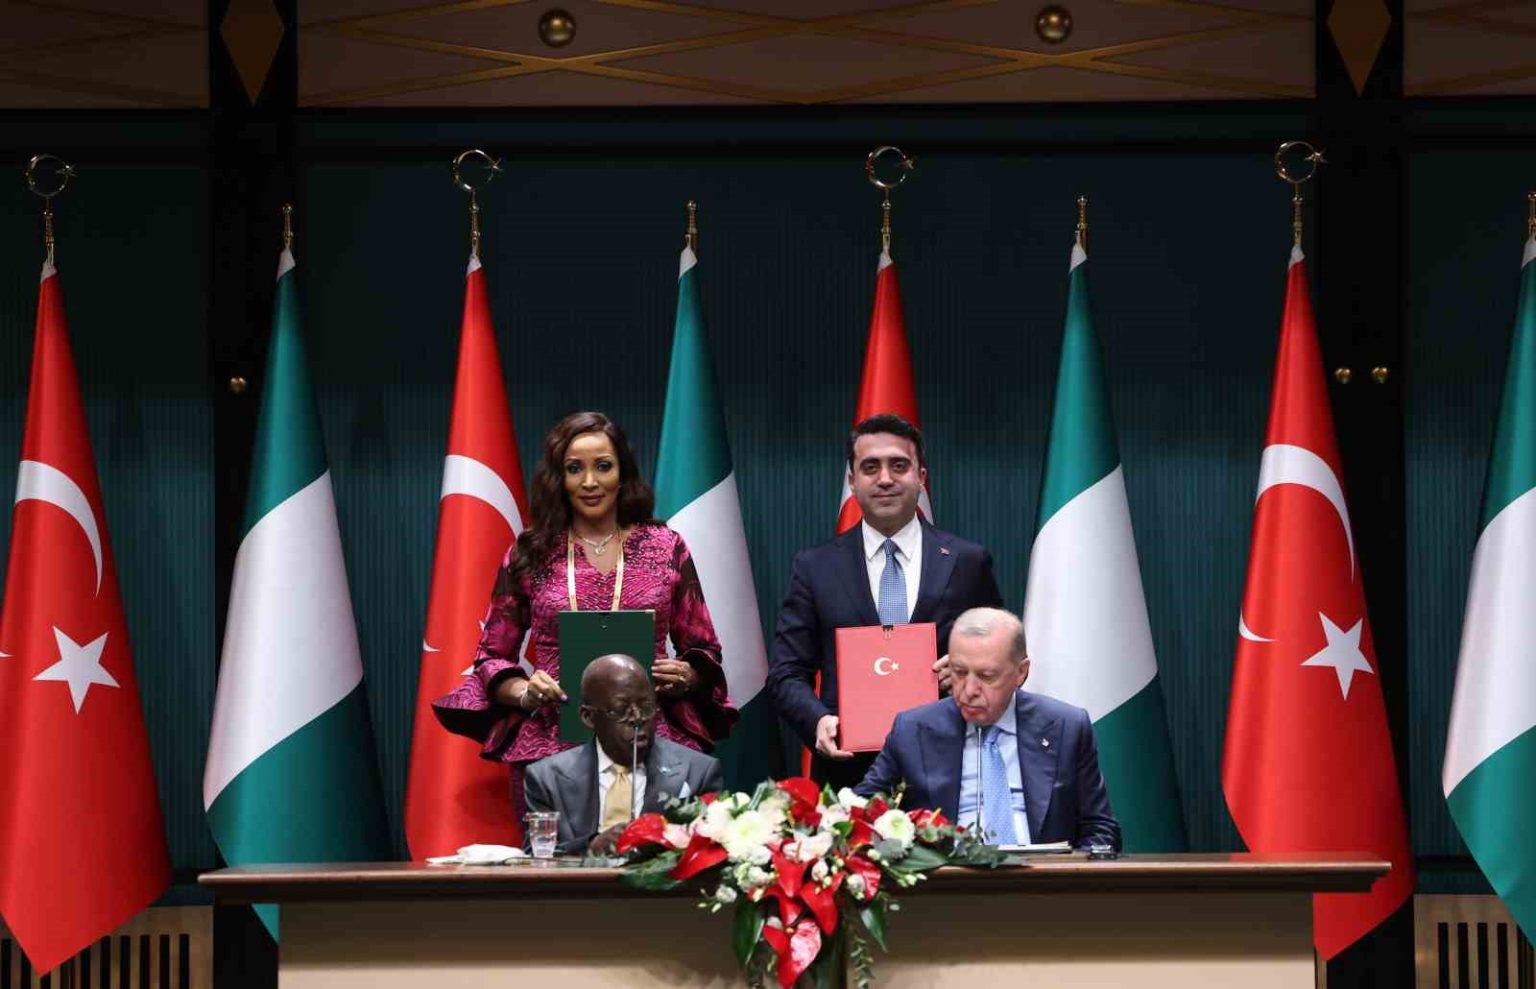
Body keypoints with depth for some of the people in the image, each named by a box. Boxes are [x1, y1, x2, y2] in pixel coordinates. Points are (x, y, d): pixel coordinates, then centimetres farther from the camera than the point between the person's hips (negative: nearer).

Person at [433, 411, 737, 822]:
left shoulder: (666, 548, 9)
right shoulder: (529, 554, 8)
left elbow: (704, 652, 13)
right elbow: (491, 658, 12)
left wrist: (685, 677, -8)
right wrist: (524, 692, -7)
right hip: (552, 749, 0)